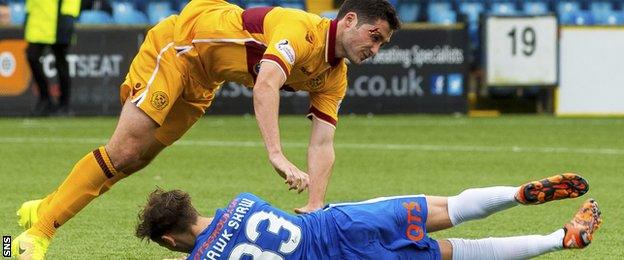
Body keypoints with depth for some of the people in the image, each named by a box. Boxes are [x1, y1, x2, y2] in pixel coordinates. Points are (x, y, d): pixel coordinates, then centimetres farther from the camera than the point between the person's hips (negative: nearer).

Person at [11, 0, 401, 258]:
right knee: (125, 150, -16)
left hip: (202, 80, 8)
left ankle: (44, 210, 17)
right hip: (178, 44, -8)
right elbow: (266, 84, -46)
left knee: (135, 160, 6)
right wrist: (278, 157, -55)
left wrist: (314, 209, -19)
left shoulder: (334, 77, -4)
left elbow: (322, 146, -6)